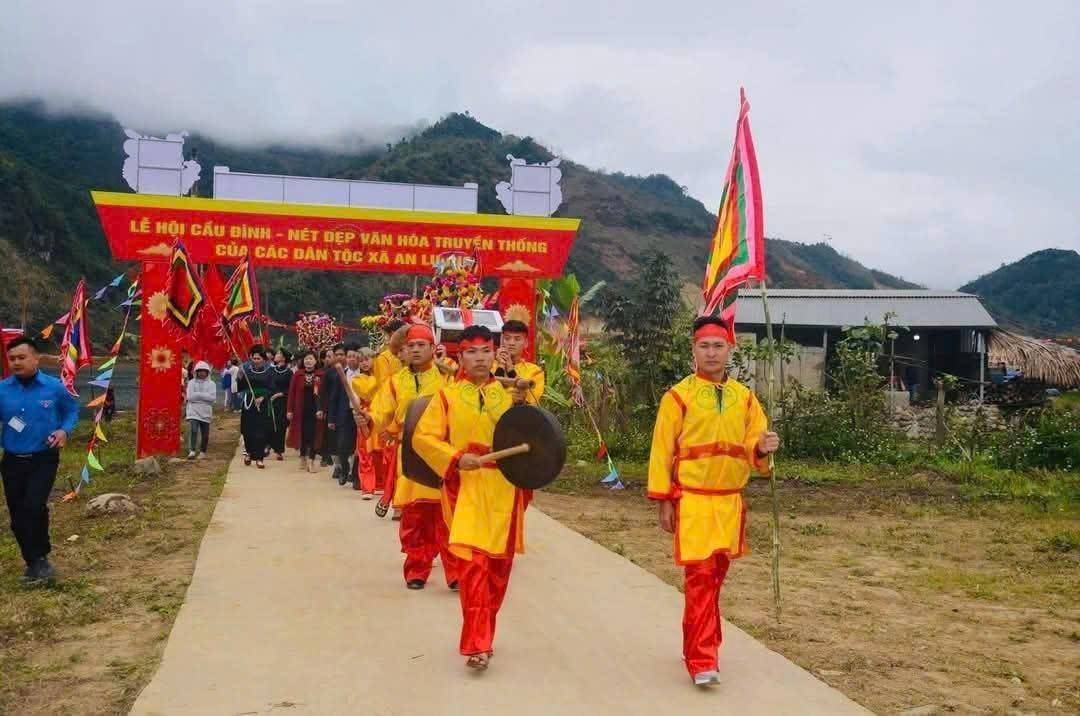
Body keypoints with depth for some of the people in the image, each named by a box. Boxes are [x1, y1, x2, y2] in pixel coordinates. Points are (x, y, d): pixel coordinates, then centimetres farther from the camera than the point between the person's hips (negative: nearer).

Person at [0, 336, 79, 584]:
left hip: (43, 459, -3)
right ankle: (36, 561, 26)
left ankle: (38, 559, -1)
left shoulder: (53, 387, -7)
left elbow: (72, 409, 10)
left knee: (34, 506, -19)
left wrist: (65, 430, -5)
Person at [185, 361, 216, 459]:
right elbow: (190, 397, -8)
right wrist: (204, 396, -9)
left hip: (206, 412, 1)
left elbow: (213, 398, -10)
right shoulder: (191, 382, 5)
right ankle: (192, 451, -24)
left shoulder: (211, 384, 5)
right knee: (193, 430, -20)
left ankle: (203, 452, 23)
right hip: (193, 411, -1)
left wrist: (198, 395, -11)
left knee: (205, 434, 8)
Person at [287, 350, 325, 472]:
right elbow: (292, 393, 0)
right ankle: (303, 458, 24)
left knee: (313, 434, -1)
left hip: (315, 409, -1)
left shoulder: (321, 375, -2)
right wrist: (289, 410, -4)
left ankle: (311, 461, 3)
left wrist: (322, 409, -13)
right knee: (302, 434, 9)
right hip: (301, 409, 1)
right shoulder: (297, 375, 1)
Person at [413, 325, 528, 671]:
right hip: (466, 487, -3)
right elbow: (423, 437, -2)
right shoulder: (448, 395, 3)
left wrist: (521, 409, -7)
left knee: (498, 564, 10)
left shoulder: (509, 393, 11)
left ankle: (482, 634, 29)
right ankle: (478, 644, -10)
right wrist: (456, 457, -15)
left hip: (505, 489, 3)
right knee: (473, 561, -15)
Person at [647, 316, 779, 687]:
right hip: (692, 502, -5)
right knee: (700, 577, -9)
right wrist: (663, 501, -9)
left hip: (730, 502, 5)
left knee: (715, 576, 14)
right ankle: (702, 661, -5)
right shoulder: (678, 396, -6)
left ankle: (698, 644, 30)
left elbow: (753, 448, 6)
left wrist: (762, 448, -19)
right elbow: (662, 451, -6)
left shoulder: (744, 397, 7)